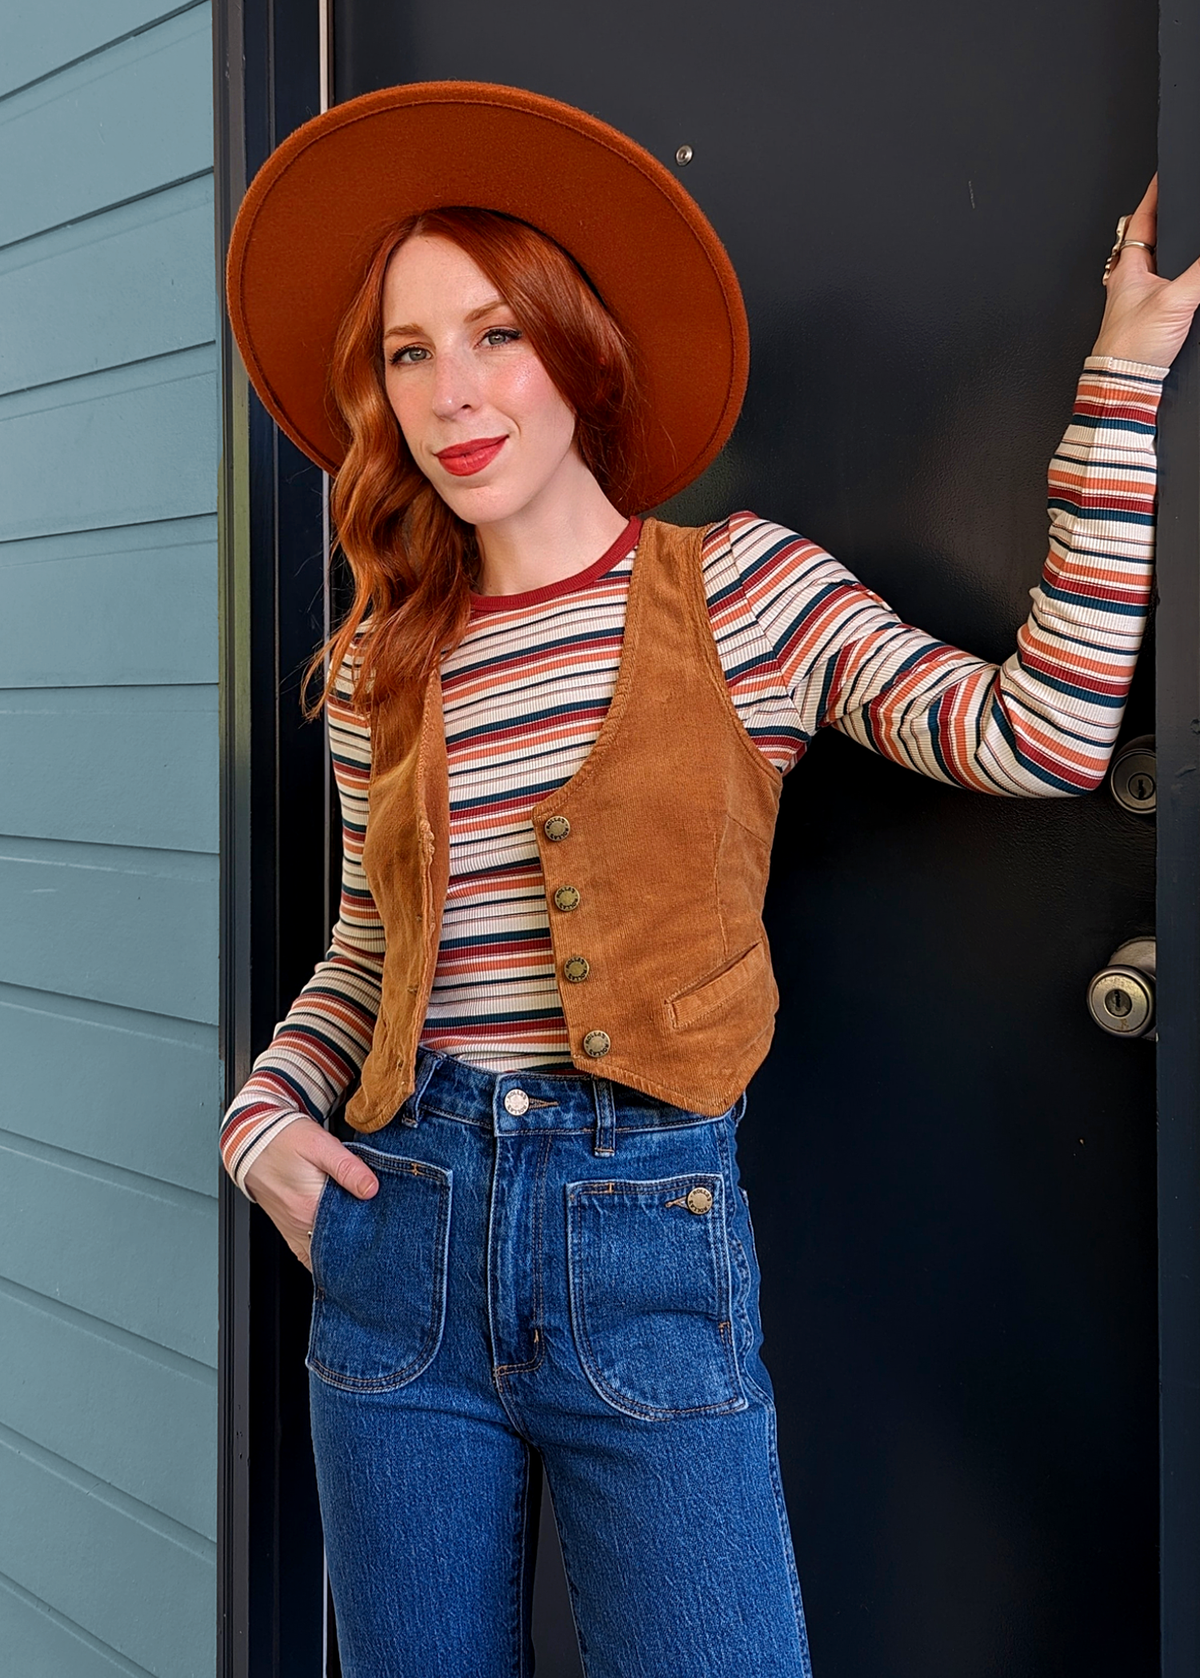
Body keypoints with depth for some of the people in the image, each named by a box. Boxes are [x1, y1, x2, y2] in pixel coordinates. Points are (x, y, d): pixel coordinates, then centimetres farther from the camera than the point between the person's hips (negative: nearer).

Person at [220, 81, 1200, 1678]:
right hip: (402, 1229, 4)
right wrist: (265, 1103, -1)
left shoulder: (745, 584, -2)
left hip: (650, 1235, -3)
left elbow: (1041, 735, -13)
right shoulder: (381, 660, 7)